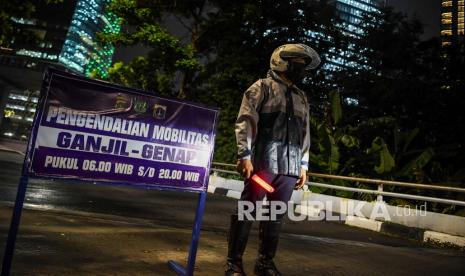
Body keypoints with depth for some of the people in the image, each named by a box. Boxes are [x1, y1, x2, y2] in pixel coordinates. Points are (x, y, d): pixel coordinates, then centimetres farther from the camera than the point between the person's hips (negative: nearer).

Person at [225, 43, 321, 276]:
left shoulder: (301, 97, 24)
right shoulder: (262, 87, 6)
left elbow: (305, 133, 23)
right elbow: (245, 122, -4)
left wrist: (303, 165, 17)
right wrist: (244, 155, -14)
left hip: (289, 167, 6)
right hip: (263, 161, -6)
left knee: (276, 215, 9)